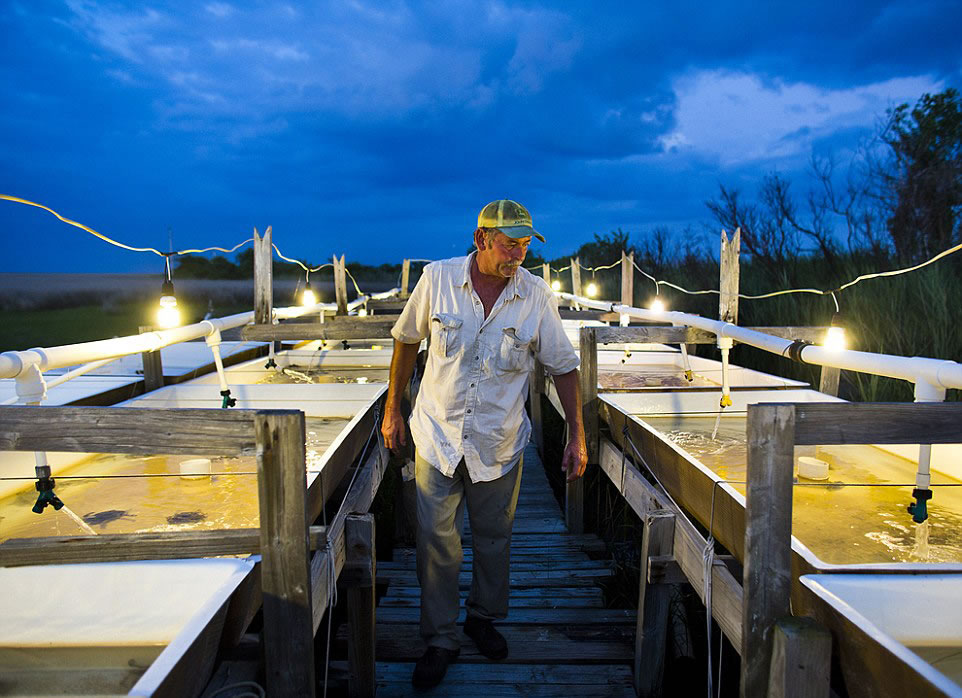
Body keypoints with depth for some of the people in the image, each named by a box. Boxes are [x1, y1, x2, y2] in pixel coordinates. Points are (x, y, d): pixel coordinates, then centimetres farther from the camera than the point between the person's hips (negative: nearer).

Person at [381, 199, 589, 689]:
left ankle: (484, 617, 40)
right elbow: (406, 339, 4)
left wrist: (576, 436, -3)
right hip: (438, 435, 0)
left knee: (494, 538, 15)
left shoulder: (535, 294, -9)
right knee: (436, 542, 4)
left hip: (500, 444, 1)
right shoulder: (438, 279, -10)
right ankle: (441, 640, 23)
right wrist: (392, 408, 7)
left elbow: (563, 366, -1)